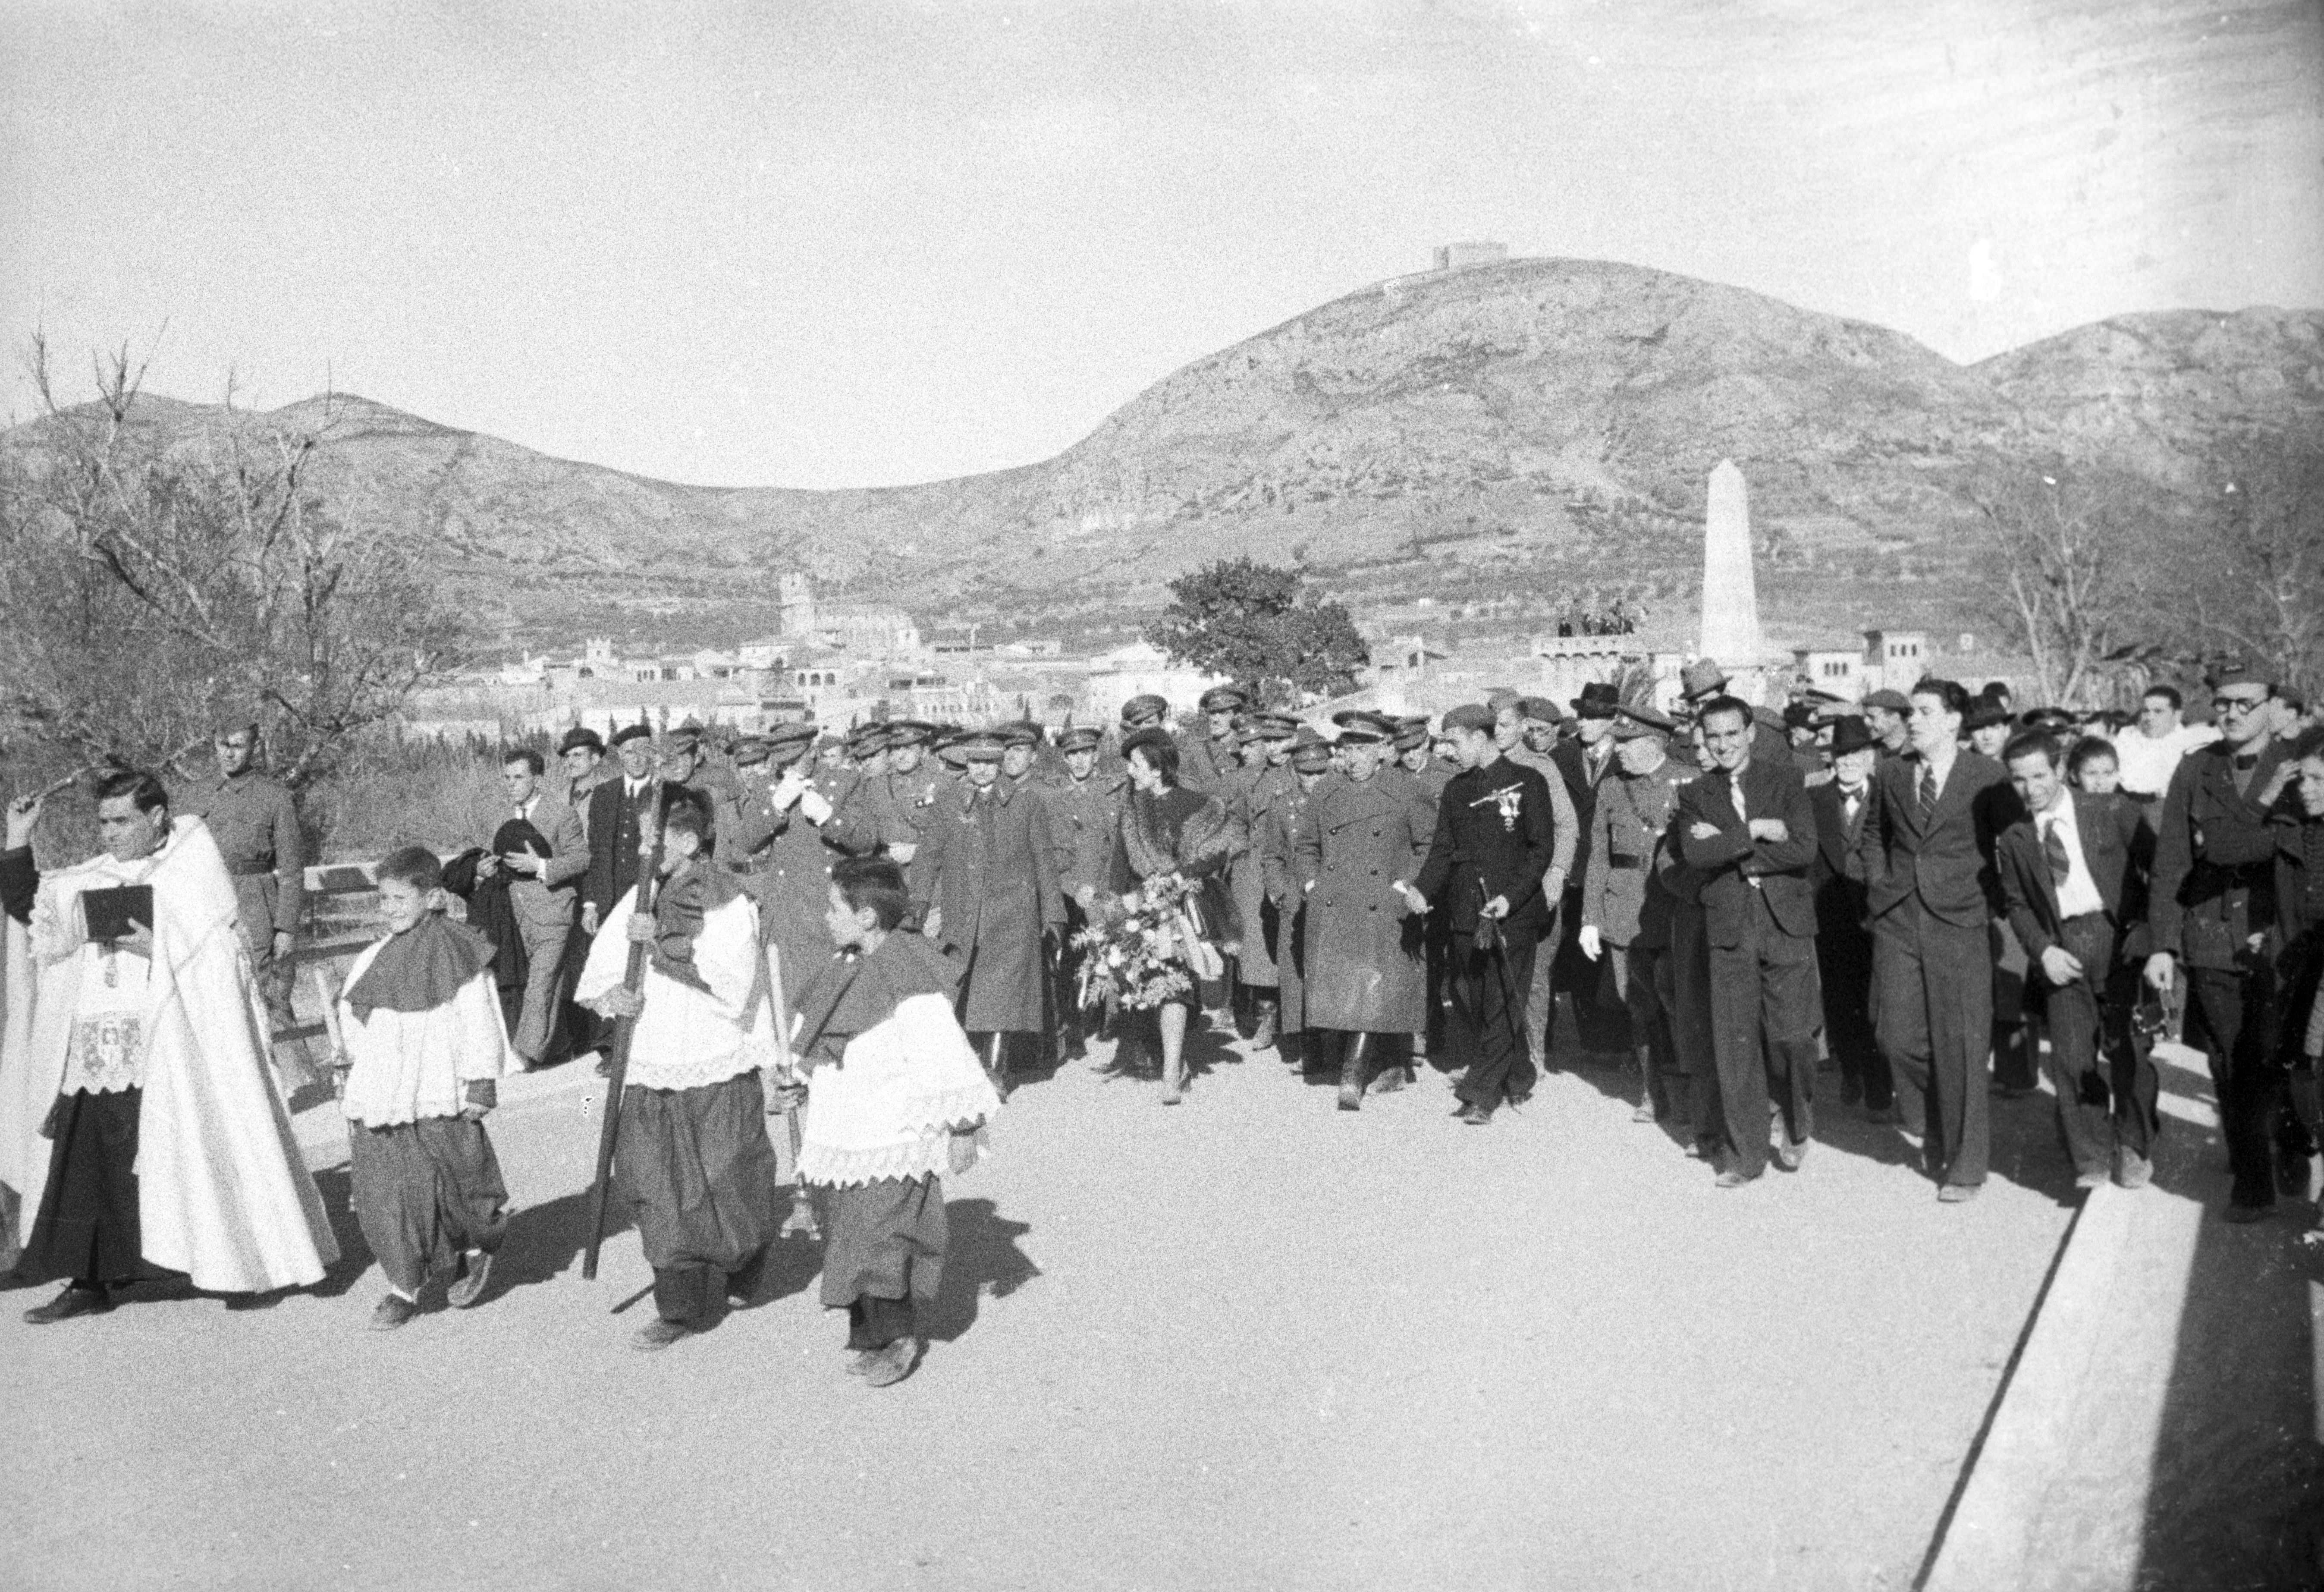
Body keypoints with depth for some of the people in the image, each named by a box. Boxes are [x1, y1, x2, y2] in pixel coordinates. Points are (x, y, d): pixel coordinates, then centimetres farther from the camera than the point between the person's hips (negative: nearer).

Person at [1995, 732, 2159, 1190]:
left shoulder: (2113, 814, 0)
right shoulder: (2014, 839, 6)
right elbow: (2017, 904, 8)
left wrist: (2146, 928, -9)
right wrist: (2042, 950, -7)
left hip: (2118, 940, -2)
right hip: (2061, 951, 2)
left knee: (2124, 1047, -2)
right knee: (2071, 1057, -2)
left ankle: (2134, 1148, 19)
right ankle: (2091, 1159, 12)